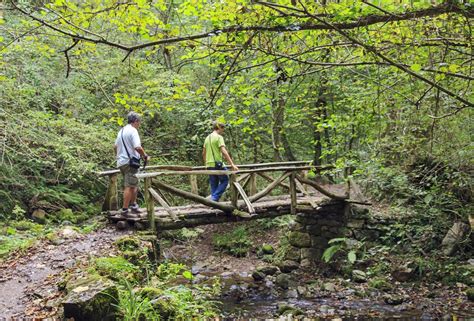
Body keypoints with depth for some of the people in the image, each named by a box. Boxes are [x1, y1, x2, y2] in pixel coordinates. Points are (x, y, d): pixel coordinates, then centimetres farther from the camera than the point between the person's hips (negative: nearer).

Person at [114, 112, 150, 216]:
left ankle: (133, 205, 30)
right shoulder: (133, 131, -11)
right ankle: (125, 210, -6)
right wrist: (145, 156, -10)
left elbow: (115, 147, 23)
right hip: (130, 162, -9)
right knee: (130, 186, -6)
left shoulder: (121, 131, 17)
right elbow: (137, 147, -23)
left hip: (121, 162, 9)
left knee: (134, 184, 21)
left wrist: (117, 156, 39)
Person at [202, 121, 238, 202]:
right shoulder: (219, 137, -8)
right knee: (224, 180, 4)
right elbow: (224, 151, -19)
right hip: (217, 163, -8)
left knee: (213, 184, 12)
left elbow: (204, 153, 21)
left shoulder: (207, 138, 16)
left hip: (209, 165, 8)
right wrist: (232, 164, -21)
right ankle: (215, 198, -7)